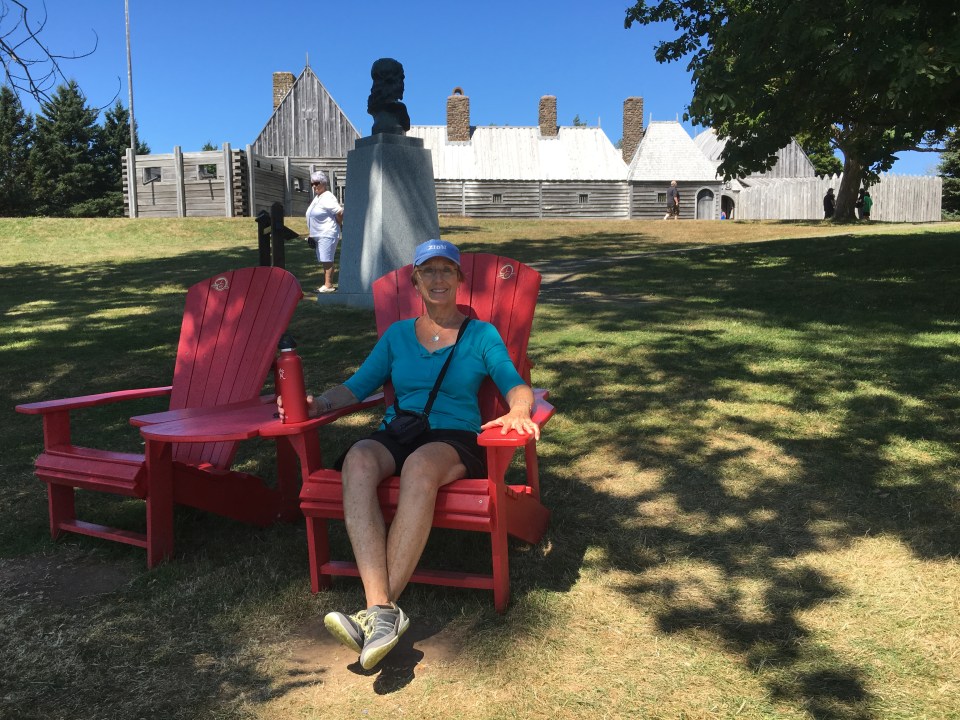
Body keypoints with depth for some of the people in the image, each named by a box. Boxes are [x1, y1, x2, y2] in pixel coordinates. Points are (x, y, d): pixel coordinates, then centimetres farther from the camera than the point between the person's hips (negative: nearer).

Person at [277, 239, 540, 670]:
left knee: (420, 465, -40)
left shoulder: (481, 335, 15)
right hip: (395, 435, 3)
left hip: (455, 439, -2)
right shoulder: (397, 334, 23)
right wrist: (318, 404, -5)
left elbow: (516, 387, 3)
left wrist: (518, 412, -21)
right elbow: (357, 386, 15)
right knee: (358, 459, -35)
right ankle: (382, 607, -44)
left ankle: (376, 614, -41)